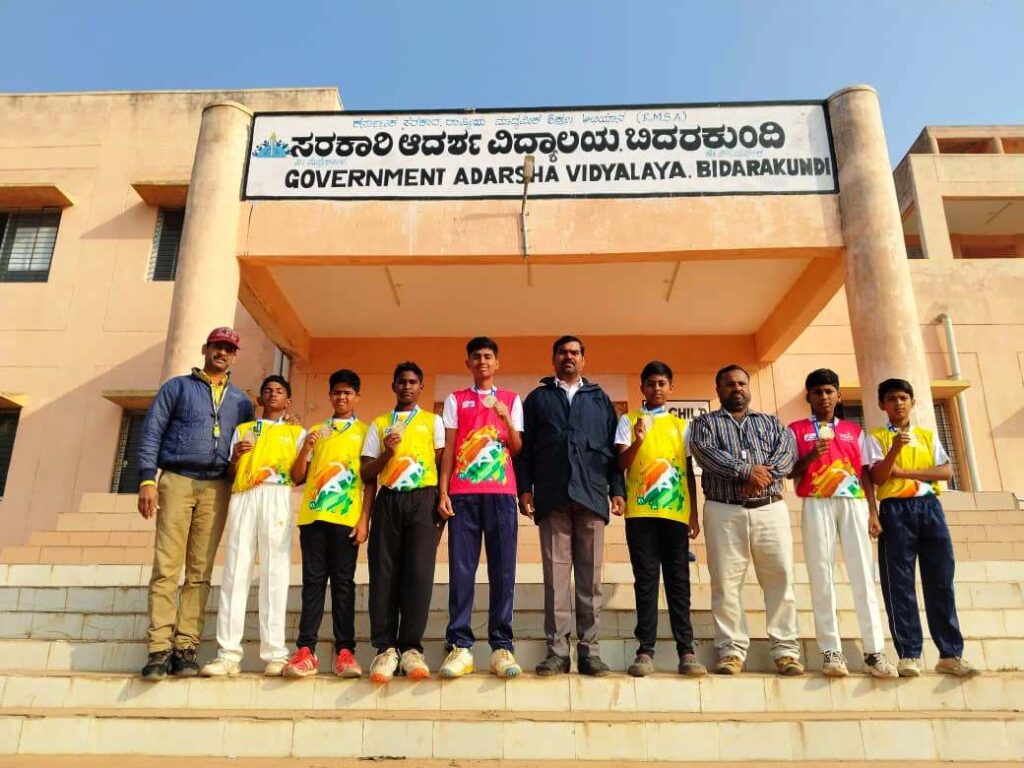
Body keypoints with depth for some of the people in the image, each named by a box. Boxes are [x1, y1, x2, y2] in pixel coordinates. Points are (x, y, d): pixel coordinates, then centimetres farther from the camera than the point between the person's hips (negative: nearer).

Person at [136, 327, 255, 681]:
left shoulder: (241, 400, 19)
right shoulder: (177, 387, 11)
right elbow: (151, 433, 4)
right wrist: (148, 480, -8)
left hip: (217, 488, 2)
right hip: (177, 480, -2)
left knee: (200, 571, 0)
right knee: (166, 567, -7)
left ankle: (185, 647, 1)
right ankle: (160, 649, -6)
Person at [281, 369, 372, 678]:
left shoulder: (365, 432, 9)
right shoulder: (315, 431, 18)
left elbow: (370, 480, 3)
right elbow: (297, 477, 14)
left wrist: (364, 519, -6)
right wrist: (306, 448, -3)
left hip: (346, 517, -3)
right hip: (313, 515, 3)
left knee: (343, 582, -1)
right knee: (313, 580, 1)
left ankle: (344, 650, 0)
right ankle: (305, 649, 1)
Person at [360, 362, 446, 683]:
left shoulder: (433, 421, 15)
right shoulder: (379, 424, 18)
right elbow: (366, 473, 13)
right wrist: (387, 452, -5)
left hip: (423, 499, -2)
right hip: (388, 500, 2)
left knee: (419, 572, -11)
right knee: (383, 573, -4)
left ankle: (411, 647, -5)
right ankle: (385, 648, -1)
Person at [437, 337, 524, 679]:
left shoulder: (511, 399, 15)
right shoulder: (455, 399, 15)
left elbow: (517, 449, 9)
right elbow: (448, 448, 9)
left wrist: (506, 418, -9)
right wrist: (443, 492, 0)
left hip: (501, 492, 0)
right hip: (463, 492, 0)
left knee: (502, 569, -3)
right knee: (461, 568, -3)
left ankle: (501, 646, 0)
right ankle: (460, 646, 0)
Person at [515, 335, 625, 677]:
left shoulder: (600, 399, 19)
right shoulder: (537, 398, 17)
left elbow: (613, 447, 13)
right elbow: (525, 446, 10)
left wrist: (618, 489, 2)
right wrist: (524, 488, -1)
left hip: (591, 494, 1)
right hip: (552, 496, -1)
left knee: (590, 575, 1)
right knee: (556, 574, -3)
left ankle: (588, 649, 6)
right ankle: (557, 649, 1)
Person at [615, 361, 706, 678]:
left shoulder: (681, 425, 15)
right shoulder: (628, 421, 9)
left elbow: (689, 471, 15)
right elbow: (621, 465, 0)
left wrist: (694, 513, 9)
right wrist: (638, 440, -18)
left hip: (676, 511, 2)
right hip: (641, 511, -2)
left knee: (678, 580, 2)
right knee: (646, 579, -1)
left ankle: (686, 651, 5)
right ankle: (645, 651, 1)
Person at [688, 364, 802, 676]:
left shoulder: (771, 422, 20)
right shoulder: (705, 422, 13)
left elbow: (787, 451, 2)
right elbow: (704, 452, -7)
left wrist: (765, 474, -17)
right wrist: (746, 470, -16)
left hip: (770, 509, 2)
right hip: (724, 512, -2)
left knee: (780, 578, -1)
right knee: (726, 582, -3)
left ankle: (785, 650, 7)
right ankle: (732, 651, 3)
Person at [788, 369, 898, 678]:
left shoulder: (854, 430, 19)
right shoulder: (796, 430, 10)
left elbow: (865, 473, 14)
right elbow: (789, 472, 4)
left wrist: (873, 512, 5)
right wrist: (810, 456, -14)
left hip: (854, 504, 2)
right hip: (816, 506, -2)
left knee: (863, 574, -2)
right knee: (821, 576, -4)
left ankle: (874, 651, 1)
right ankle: (831, 651, -2)